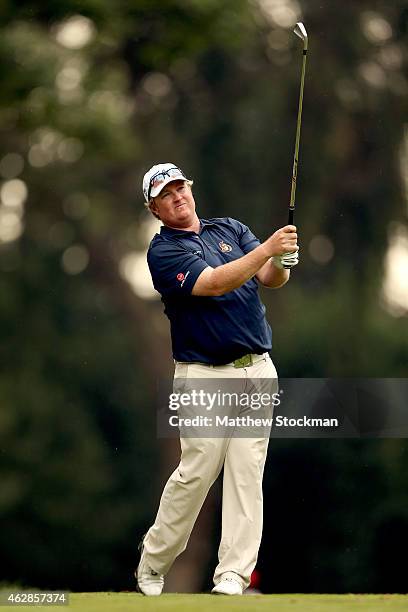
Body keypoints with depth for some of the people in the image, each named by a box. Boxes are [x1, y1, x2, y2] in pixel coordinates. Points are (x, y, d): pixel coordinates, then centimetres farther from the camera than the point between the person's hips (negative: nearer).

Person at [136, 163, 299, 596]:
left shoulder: (231, 229, 13)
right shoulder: (163, 251, -5)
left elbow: (272, 279, 0)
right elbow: (213, 284, -20)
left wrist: (282, 261, -24)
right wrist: (267, 248, -29)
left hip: (257, 370, 4)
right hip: (204, 376, -4)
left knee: (247, 473, -2)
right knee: (196, 471, -8)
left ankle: (233, 576, -2)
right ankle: (152, 564, 10)